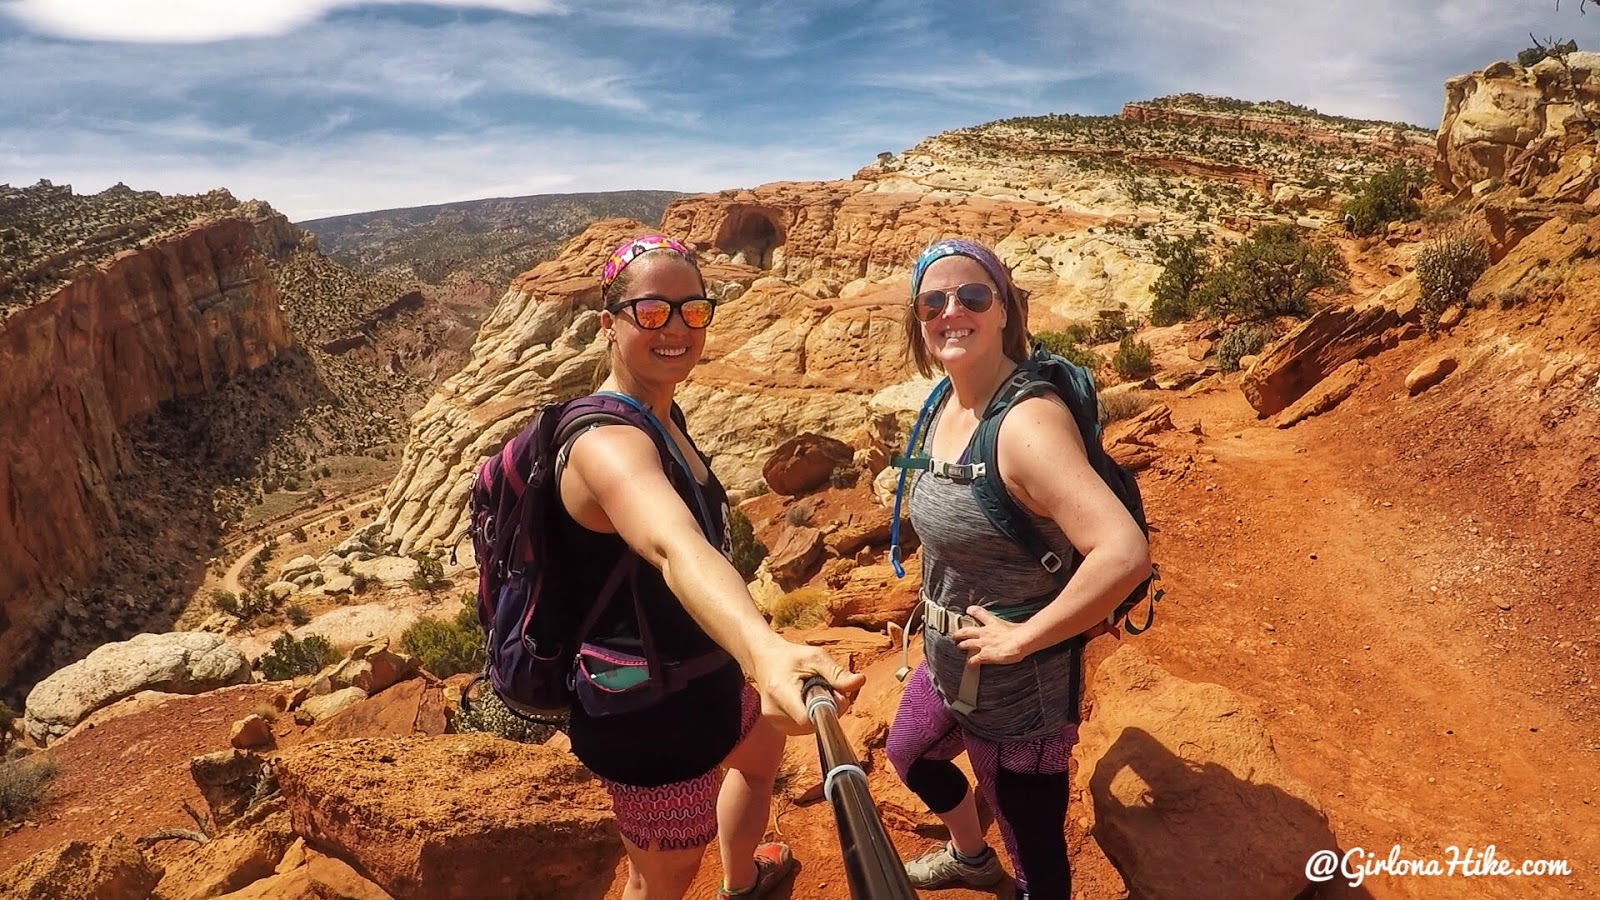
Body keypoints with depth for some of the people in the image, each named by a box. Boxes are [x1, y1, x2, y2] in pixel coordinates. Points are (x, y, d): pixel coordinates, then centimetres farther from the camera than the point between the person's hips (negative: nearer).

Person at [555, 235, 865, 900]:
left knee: (761, 750, 35)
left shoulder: (658, 414, 0)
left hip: (694, 677, 10)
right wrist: (768, 653, -70)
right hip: (649, 715, -10)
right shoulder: (607, 442, -30)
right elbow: (677, 550, -52)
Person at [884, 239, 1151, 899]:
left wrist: (1021, 637, -28)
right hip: (945, 661, 9)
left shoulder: (1026, 420, -29)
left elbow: (1126, 554, -39)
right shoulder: (947, 404, -2)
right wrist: (939, 615, 10)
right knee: (908, 756, 33)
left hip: (1017, 688, -9)